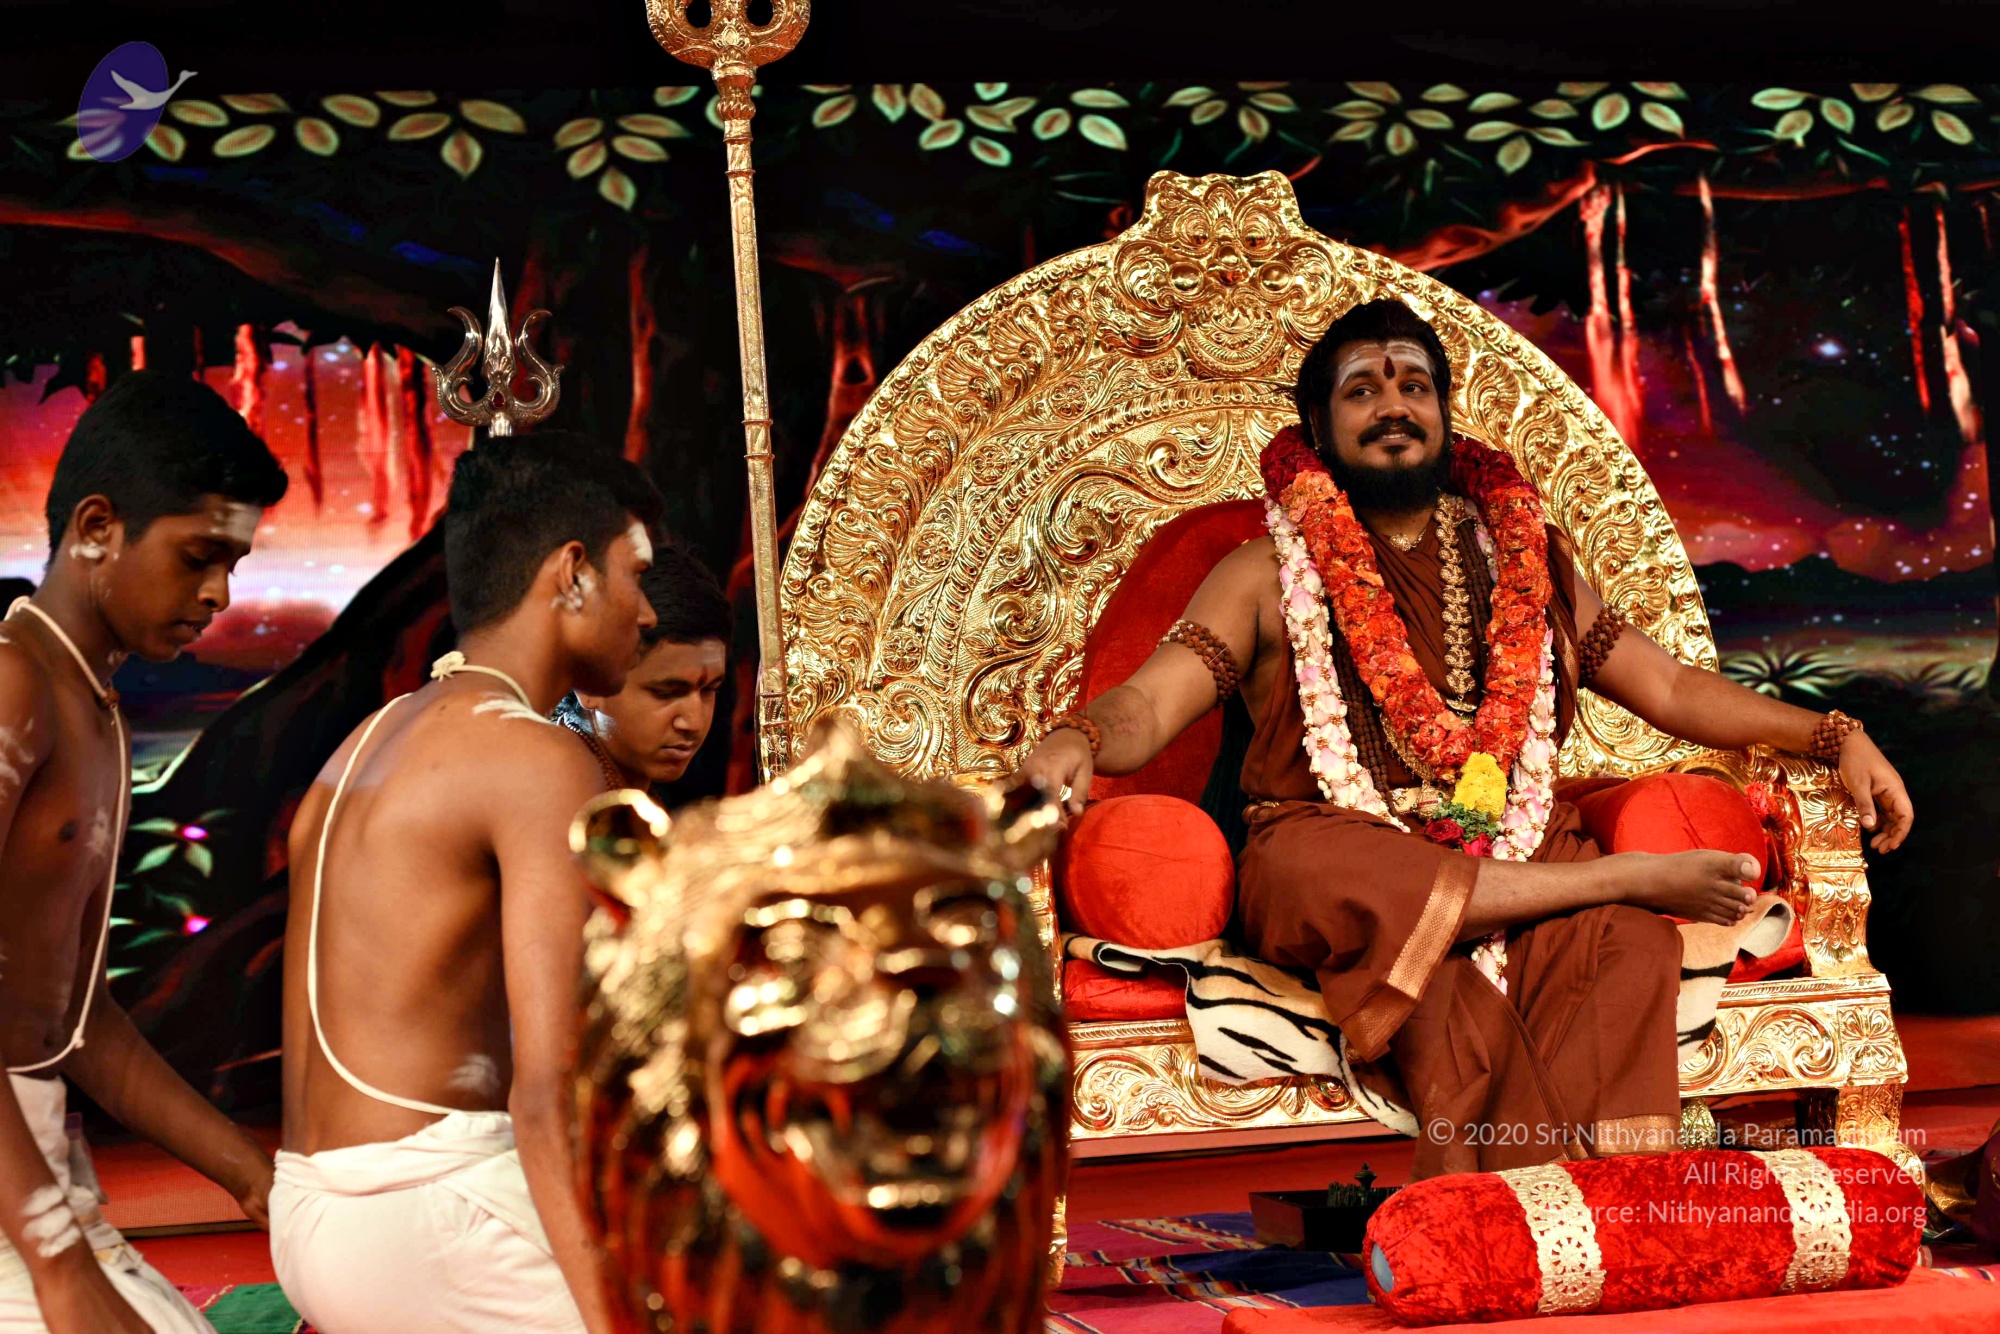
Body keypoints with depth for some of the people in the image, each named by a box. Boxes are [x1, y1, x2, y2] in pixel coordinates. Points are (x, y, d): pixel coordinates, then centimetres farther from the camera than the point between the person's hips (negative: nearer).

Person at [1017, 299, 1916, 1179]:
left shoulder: (1523, 562, 24)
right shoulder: (1270, 573, 14)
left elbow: (1670, 688, 24)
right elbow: (1149, 703, 1)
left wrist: (1835, 736, 11)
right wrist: (1076, 742, -23)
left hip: (1524, 857, 2)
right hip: (1343, 859, -2)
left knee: (1629, 944, -33)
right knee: (1302, 866, -39)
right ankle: (1632, 874, -28)